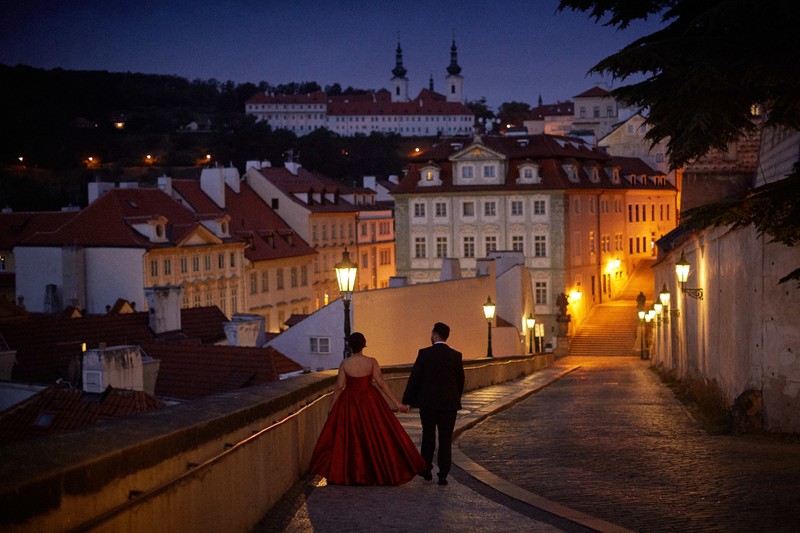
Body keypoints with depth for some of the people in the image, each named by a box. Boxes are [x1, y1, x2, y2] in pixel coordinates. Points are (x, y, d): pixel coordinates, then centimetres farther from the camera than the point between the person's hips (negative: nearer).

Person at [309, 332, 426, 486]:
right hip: (370, 401, 0)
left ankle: (349, 474, 11)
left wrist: (331, 407, 6)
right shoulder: (371, 362, -10)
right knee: (376, 436, 8)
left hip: (349, 404, 0)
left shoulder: (344, 363, -8)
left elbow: (339, 387, -6)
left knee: (348, 438, 8)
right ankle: (381, 472, 12)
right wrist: (397, 403, -11)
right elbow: (381, 384, -13)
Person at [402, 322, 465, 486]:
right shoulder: (456, 356, -2)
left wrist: (407, 400, 2)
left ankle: (427, 469, 23)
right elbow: (460, 380, 5)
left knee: (428, 436, 16)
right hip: (449, 404, 1)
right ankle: (443, 475, 1)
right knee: (445, 440, 3)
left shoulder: (424, 354, -8)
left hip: (427, 403, -1)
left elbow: (414, 378, -6)